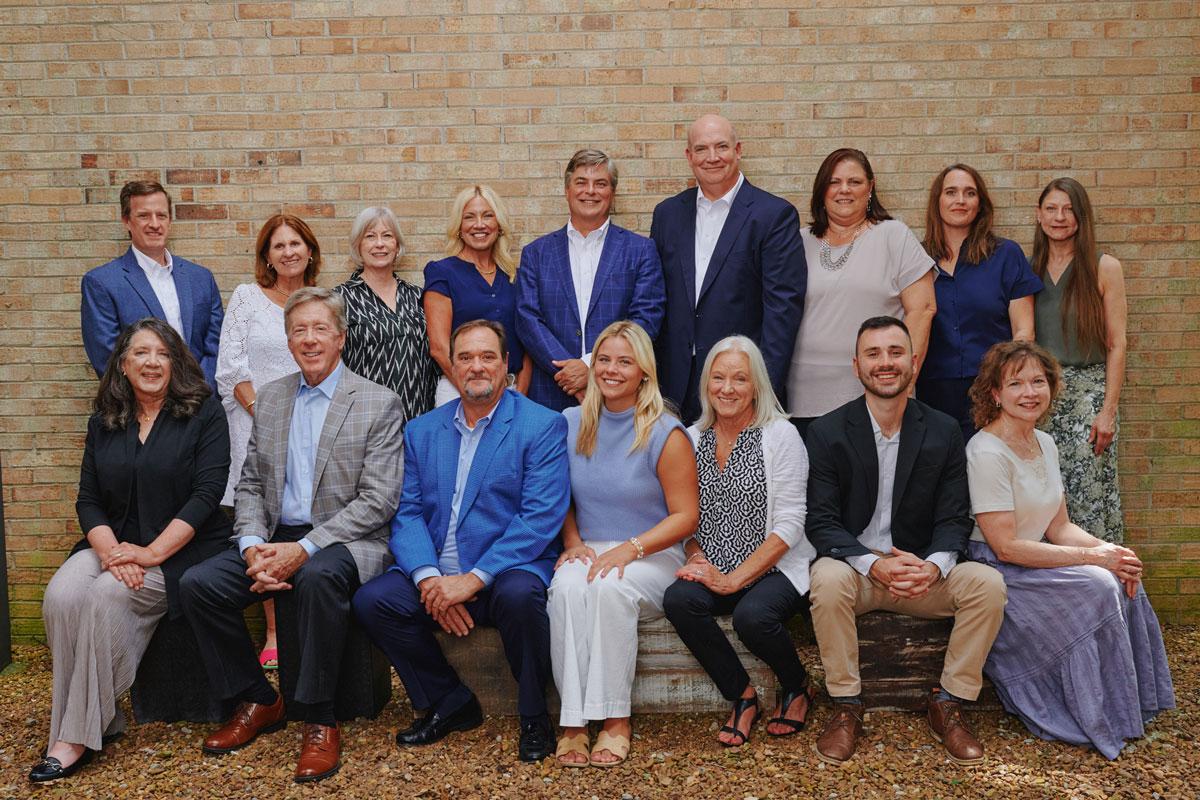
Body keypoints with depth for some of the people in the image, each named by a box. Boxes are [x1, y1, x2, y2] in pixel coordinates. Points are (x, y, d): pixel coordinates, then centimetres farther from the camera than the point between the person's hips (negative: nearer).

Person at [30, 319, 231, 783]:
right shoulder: (103, 423, 12)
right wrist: (109, 549, -13)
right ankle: (99, 721, -12)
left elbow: (206, 494, -12)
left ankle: (80, 736, -18)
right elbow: (88, 500, 8)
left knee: (105, 597, -28)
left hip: (181, 551, -5)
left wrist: (151, 553, -19)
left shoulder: (203, 413, -3)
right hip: (112, 545, 5)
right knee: (61, 596, -23)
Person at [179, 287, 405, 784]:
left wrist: (303, 549, -20)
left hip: (342, 542, -5)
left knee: (317, 577, -37)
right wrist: (254, 547, -9)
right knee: (197, 584, -16)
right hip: (276, 537, 6)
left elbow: (378, 500, -11)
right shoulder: (269, 398, 13)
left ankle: (320, 722, -21)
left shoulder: (379, 404, -4)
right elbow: (250, 485, 12)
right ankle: (257, 702, 3)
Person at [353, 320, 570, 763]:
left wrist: (474, 578, -21)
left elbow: (542, 518, -12)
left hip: (507, 569, -4)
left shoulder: (543, 426, -2)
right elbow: (408, 512, 5)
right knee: (371, 600, -19)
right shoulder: (421, 430, 13)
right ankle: (450, 704, 3)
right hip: (436, 574, 5)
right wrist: (428, 578, -14)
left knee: (518, 595, -35)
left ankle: (534, 718, -8)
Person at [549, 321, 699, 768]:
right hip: (588, 552, 3)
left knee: (610, 586, -36)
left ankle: (616, 718, -22)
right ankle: (573, 720, -26)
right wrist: (573, 542, -4)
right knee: (567, 586, -32)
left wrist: (630, 548, -18)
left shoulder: (666, 434, -5)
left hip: (651, 559, -3)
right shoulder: (571, 424, 8)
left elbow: (686, 516, -5)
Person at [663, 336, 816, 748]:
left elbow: (788, 525, -10)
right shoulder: (693, 439, 9)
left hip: (774, 568, -4)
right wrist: (700, 562, -10)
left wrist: (734, 579, -16)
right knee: (678, 599, -28)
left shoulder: (780, 435, -4)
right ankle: (742, 694, -5)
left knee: (752, 615, -34)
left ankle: (798, 688, 2)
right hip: (714, 571, 4)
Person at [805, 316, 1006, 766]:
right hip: (853, 569, -2)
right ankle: (846, 708, -15)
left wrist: (933, 566, -23)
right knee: (827, 580, -35)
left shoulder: (944, 433, 3)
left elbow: (954, 519, 0)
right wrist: (874, 565, -26)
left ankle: (948, 706, -5)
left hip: (922, 572, 2)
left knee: (988, 583, -23)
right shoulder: (827, 433, -4)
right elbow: (821, 523, -9)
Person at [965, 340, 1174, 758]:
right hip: (994, 571, -8)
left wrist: (1111, 550, -11)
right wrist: (1092, 557, -20)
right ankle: (1098, 720, -5)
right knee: (1097, 588, -21)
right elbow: (1006, 546, -22)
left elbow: (1059, 526, 9)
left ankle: (1133, 703, 3)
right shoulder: (987, 452, -19)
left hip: (1036, 560, 8)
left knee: (1123, 581, -11)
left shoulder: (1045, 443, 8)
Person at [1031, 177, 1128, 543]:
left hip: (1089, 390, -2)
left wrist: (1109, 410, -8)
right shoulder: (1028, 269, 10)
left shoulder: (1104, 268, 1)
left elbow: (1116, 344, -1)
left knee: (1089, 494, -6)